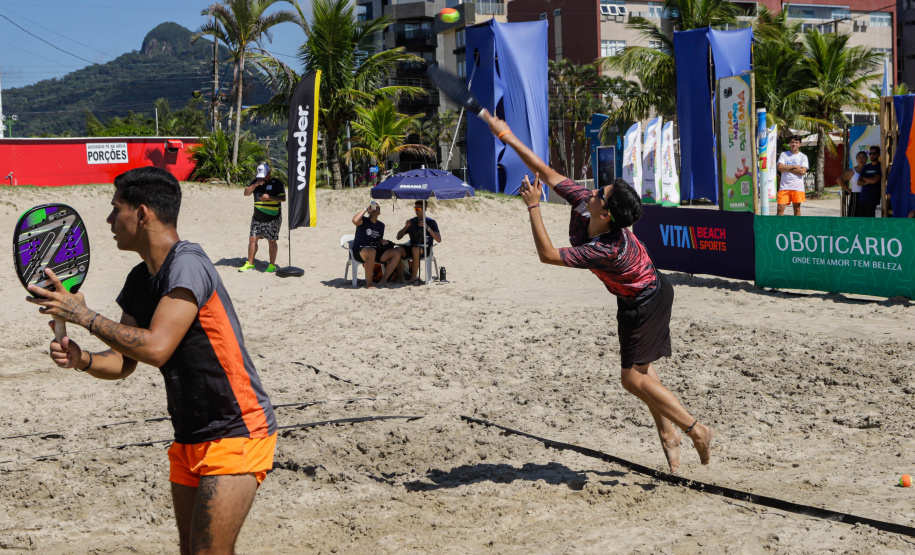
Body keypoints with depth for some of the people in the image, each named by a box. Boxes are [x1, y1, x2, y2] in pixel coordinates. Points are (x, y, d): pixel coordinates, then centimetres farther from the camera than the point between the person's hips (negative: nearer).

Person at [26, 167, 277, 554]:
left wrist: (84, 315, -18)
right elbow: (123, 362, 11)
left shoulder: (187, 265, -19)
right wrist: (81, 359, -10)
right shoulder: (140, 280, 10)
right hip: (190, 437, 9)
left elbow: (155, 347, -28)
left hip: (237, 434, -9)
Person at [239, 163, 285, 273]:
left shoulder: (277, 183, -3)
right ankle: (250, 264, 14)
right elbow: (246, 193, 6)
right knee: (252, 239, 5)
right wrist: (255, 185, -9)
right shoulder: (256, 181, 13)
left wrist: (269, 197, -20)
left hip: (272, 218, -5)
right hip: (257, 217, 5)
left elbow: (283, 198, -9)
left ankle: (272, 265, 7)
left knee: (271, 241, -2)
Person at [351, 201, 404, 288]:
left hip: (375, 250, 7)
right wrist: (365, 209, -13)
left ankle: (383, 280, -11)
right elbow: (355, 220, -24)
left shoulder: (381, 225, 19)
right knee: (371, 251, -42)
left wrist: (383, 241, 4)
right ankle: (369, 283, -29)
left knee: (397, 253, -10)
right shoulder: (364, 221, 0)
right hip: (359, 251, -7)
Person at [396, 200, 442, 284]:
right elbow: (398, 237, 14)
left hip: (425, 249, -4)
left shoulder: (431, 222, 4)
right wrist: (406, 227, -2)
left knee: (415, 249, -39)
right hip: (412, 247, 4)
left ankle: (414, 277, -31)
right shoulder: (412, 221, 16)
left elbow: (439, 240, -9)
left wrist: (427, 227, -17)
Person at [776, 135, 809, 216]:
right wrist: (794, 166, -5)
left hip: (797, 187, 0)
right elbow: (780, 167, -6)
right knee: (780, 207, -7)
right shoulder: (783, 154, 10)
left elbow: (803, 171, -7)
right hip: (784, 186, 0)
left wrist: (787, 169, -5)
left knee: (797, 208, 5)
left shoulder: (803, 156, 6)